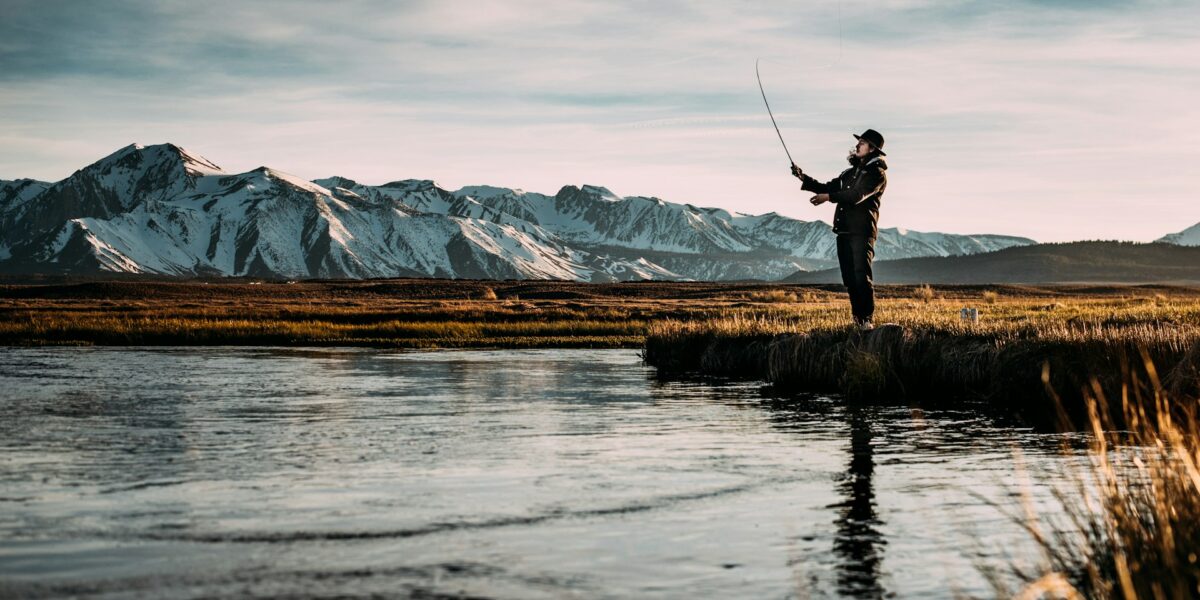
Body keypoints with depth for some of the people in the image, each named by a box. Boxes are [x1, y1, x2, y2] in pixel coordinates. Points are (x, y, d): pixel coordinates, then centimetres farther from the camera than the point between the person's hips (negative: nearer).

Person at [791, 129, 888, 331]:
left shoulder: (877, 173, -4)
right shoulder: (850, 172, 22)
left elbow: (857, 195, -18)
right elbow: (827, 187, 20)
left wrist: (828, 197, -24)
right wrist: (804, 178, 7)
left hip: (862, 231, -8)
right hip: (844, 231, 8)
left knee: (861, 276, -15)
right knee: (849, 278, 6)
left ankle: (867, 319, -12)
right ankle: (857, 318, 14)